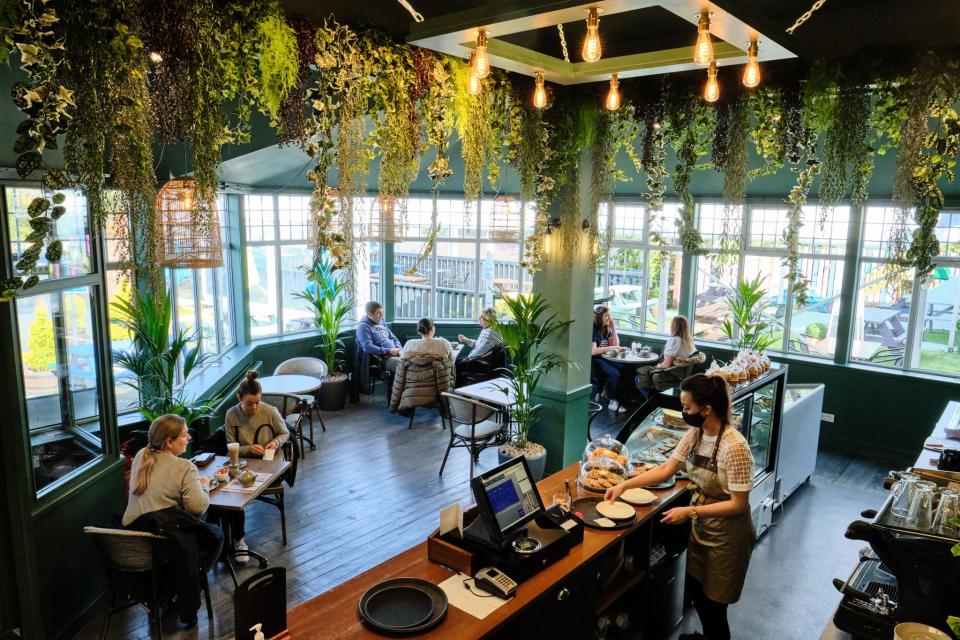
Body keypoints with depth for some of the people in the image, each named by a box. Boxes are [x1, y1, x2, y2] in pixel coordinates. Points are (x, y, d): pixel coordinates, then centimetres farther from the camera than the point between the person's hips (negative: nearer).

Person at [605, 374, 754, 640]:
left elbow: (738, 504, -25)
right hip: (700, 526, 8)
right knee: (696, 588, 25)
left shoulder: (734, 447, -30)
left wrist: (689, 512, -25)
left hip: (726, 535, -7)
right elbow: (666, 469, 1)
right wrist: (624, 484, -7)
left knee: (714, 602, 9)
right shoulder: (695, 434, -8)